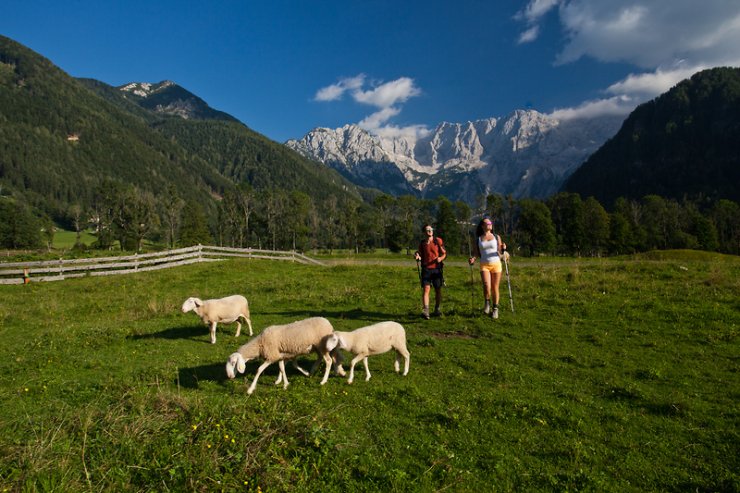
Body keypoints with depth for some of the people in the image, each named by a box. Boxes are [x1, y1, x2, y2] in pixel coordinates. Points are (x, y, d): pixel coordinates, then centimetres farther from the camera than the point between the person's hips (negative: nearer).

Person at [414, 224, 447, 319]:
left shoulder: (438, 241, 3)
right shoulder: (422, 243, 8)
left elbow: (444, 253, 6)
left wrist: (440, 258, -14)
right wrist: (417, 257, -7)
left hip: (437, 269, 0)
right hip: (426, 269, 0)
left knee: (438, 290, 7)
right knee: (426, 289, -12)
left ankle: (437, 309, 23)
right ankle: (425, 310, -17)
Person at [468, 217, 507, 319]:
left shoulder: (497, 237, 8)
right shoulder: (478, 239, 7)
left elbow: (500, 252, 7)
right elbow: (477, 253, 13)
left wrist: (503, 249, -14)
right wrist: (473, 259, -7)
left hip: (496, 264, 1)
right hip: (484, 265, -1)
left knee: (495, 288, 2)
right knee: (486, 286, -19)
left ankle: (495, 309, 17)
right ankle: (487, 303, 8)